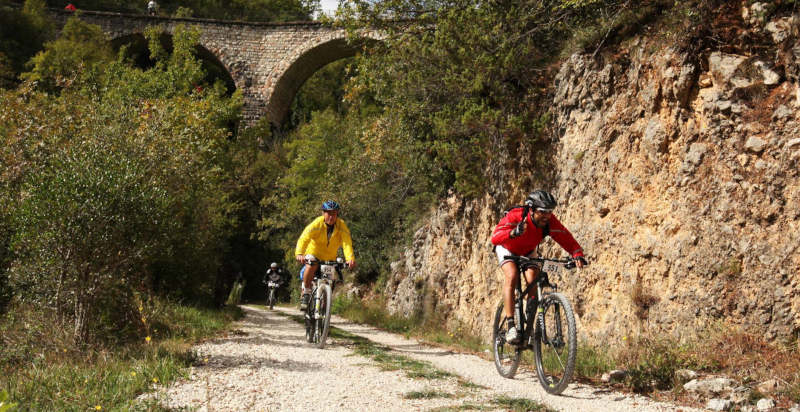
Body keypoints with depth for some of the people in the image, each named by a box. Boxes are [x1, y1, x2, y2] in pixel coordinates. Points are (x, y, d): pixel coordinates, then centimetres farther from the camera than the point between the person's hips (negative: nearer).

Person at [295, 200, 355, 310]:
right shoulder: (317, 224, -22)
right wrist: (299, 254, -52)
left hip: (330, 258, 3)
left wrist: (350, 258, -47)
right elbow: (304, 238, -34)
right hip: (314, 253, -3)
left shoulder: (342, 226, -17)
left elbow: (347, 243, -29)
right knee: (311, 266, -34)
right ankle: (305, 293, -17)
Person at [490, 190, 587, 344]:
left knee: (532, 281, -19)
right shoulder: (515, 216, -38)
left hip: (528, 251, 3)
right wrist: (514, 233, -69)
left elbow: (568, 240, -27)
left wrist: (578, 255, -47)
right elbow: (495, 237, -50)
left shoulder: (550, 222, -28)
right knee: (511, 276, -28)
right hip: (507, 249, -3)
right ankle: (510, 326, -28)